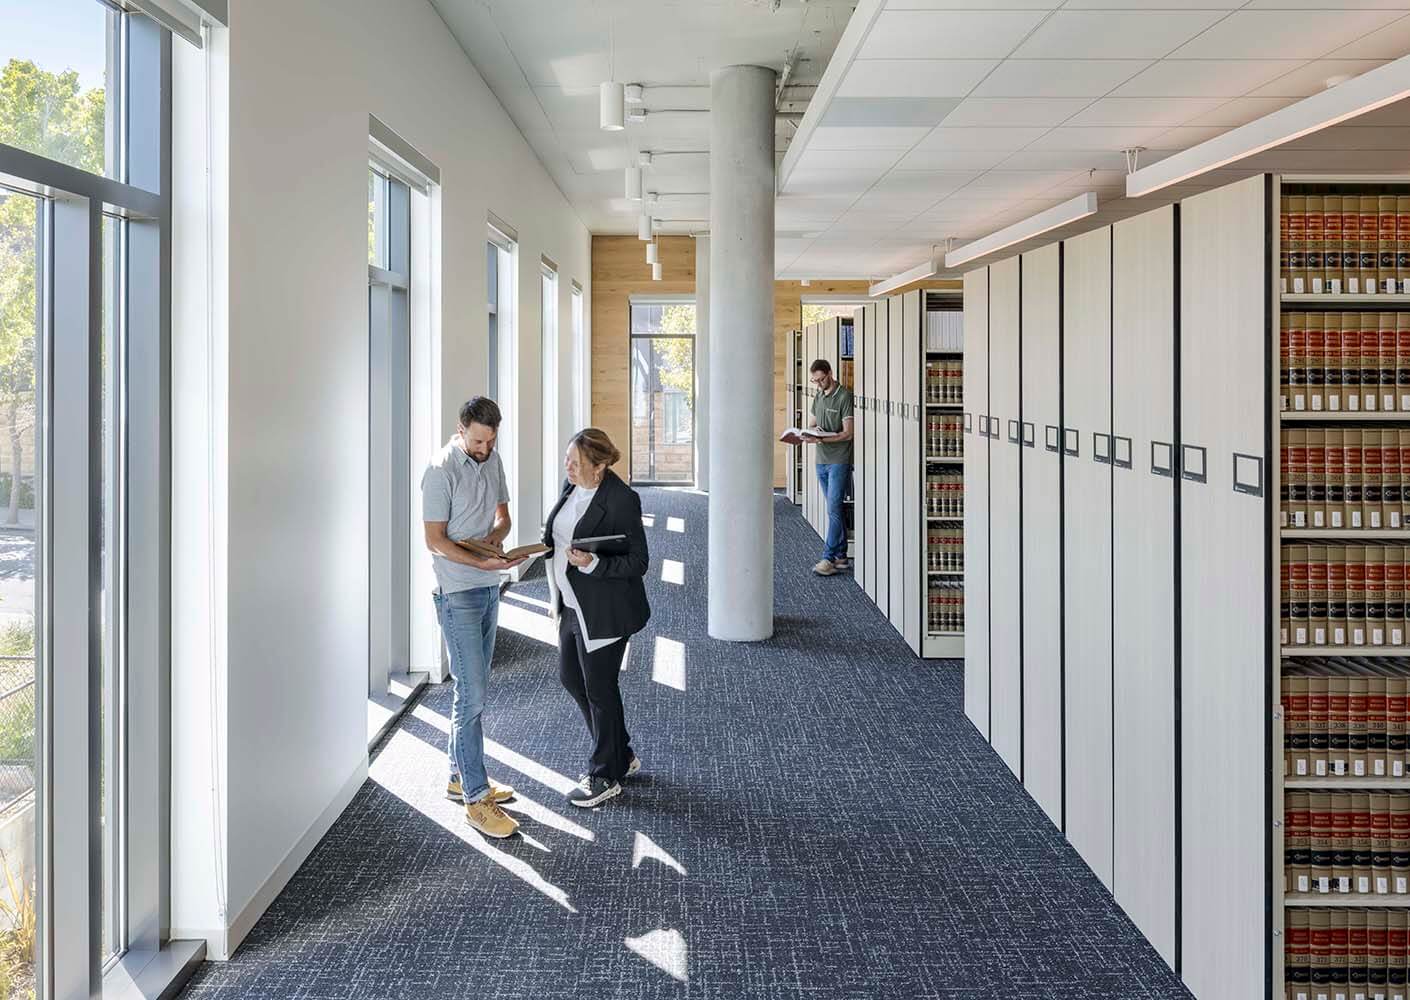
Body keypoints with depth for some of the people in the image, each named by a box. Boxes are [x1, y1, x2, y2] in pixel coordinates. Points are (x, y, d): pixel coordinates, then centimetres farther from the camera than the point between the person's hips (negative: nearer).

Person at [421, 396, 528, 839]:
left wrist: (496, 533, -8)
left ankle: (460, 776, 27)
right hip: (458, 594, -8)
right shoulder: (441, 470, -16)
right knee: (471, 695, -7)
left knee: (474, 689, 15)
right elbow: (435, 540, -16)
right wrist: (484, 563, -27)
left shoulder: (493, 459, 7)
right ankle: (476, 798, -1)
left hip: (489, 589, 8)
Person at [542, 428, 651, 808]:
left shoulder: (622, 500, -22)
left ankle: (605, 776, 24)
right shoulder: (572, 488, 2)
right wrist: (558, 598, 19)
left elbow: (637, 563, -19)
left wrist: (592, 564, -32)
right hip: (573, 606, 9)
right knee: (570, 677, 18)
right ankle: (621, 756, 35)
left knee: (599, 689, 4)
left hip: (604, 612, -9)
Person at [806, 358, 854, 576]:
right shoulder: (818, 396, 14)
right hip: (822, 460, 8)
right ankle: (840, 555, 17)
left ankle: (829, 558, -10)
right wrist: (810, 432, 0)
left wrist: (822, 438, -26)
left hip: (839, 460, -7)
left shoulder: (844, 396, -10)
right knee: (836, 509, 11)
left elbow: (847, 433, -14)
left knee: (834, 509, -10)